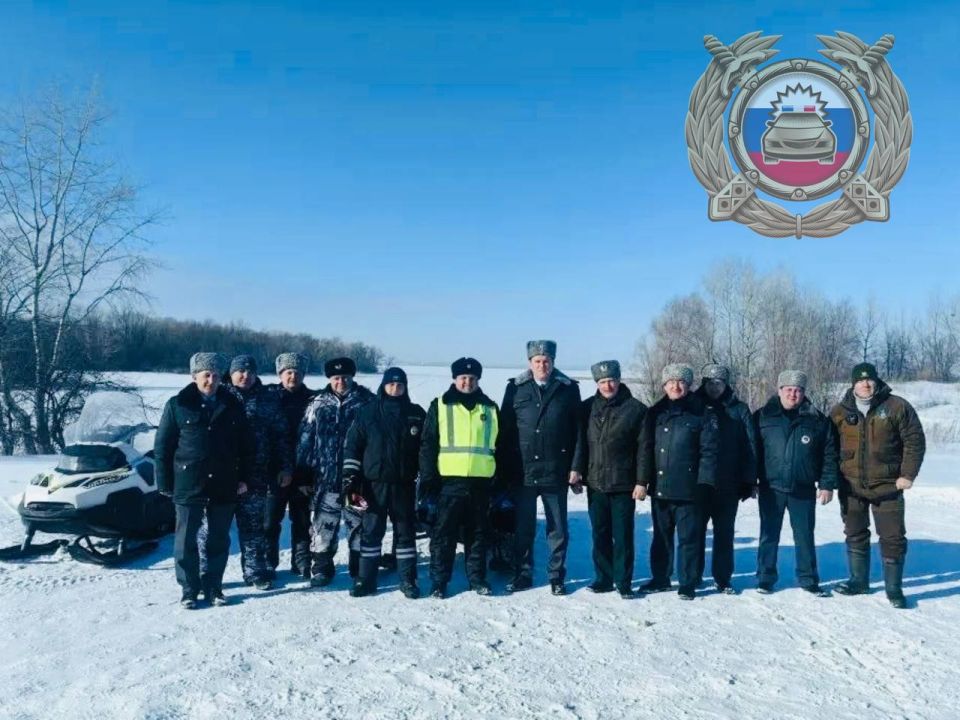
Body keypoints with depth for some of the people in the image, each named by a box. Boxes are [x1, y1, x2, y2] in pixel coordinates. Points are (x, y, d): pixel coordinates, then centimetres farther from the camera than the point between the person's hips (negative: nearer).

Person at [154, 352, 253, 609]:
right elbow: (162, 446, -1)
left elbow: (246, 445, 8)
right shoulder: (178, 405, -2)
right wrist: (165, 482, -4)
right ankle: (189, 590, 18)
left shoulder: (233, 406, 4)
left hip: (224, 487, 2)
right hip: (188, 485, -2)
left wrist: (244, 478, 4)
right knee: (186, 541, 5)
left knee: (219, 540, 10)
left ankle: (213, 587, 23)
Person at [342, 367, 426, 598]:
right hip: (374, 483, 0)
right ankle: (366, 579, 15)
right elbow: (352, 446, 2)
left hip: (404, 484, 1)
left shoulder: (416, 414, 5)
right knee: (370, 531, 5)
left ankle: (408, 580, 16)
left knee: (405, 531, 7)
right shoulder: (368, 412, 2)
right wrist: (351, 479, -3)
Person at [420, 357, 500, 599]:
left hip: (481, 482, 2)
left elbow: (500, 446, 16)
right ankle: (439, 581, 12)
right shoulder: (440, 406, 3)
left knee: (477, 533, 11)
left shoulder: (490, 408, 11)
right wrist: (428, 479, -6)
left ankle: (477, 578, 22)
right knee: (443, 533, 2)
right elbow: (428, 444, 1)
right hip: (449, 480, -2)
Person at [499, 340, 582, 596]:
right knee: (523, 528, 10)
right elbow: (506, 430, 4)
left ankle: (556, 576, 21)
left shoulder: (568, 389, 1)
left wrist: (575, 468, -5)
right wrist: (505, 468, -1)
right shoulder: (516, 388, 3)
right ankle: (522, 574, 23)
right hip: (523, 472, 1)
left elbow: (577, 431, 0)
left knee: (558, 529, 9)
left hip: (556, 472, 0)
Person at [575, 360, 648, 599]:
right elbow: (580, 442, 10)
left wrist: (641, 482, -7)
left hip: (624, 484, -3)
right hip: (595, 483, 3)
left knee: (622, 535, 3)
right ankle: (603, 579, 21)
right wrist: (577, 469, -1)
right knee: (600, 534, 10)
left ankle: (623, 582, 12)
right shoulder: (587, 408, 6)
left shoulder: (636, 409, -1)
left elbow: (643, 448, -3)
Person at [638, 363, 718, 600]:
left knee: (688, 537, 4)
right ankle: (660, 578, 28)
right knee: (661, 536, 15)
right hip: (660, 487, 4)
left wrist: (704, 481, -14)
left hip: (688, 489, -4)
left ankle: (687, 583, 15)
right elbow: (647, 448, 8)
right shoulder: (655, 413, 9)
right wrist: (644, 479, 2)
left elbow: (708, 450, -6)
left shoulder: (702, 414, -2)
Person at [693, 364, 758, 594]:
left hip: (728, 486, 0)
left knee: (724, 534, 10)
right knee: (696, 532, 6)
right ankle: (692, 578, 17)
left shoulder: (739, 410, 3)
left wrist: (750, 481, -3)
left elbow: (750, 447, 1)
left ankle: (723, 578, 20)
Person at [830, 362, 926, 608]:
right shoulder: (840, 412, 2)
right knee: (855, 535, 13)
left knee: (892, 538, 4)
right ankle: (859, 580, 28)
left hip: (887, 487, -3)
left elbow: (915, 441, -4)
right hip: (851, 488, 3)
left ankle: (894, 588, 17)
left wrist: (908, 474, -10)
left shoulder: (897, 407, -5)